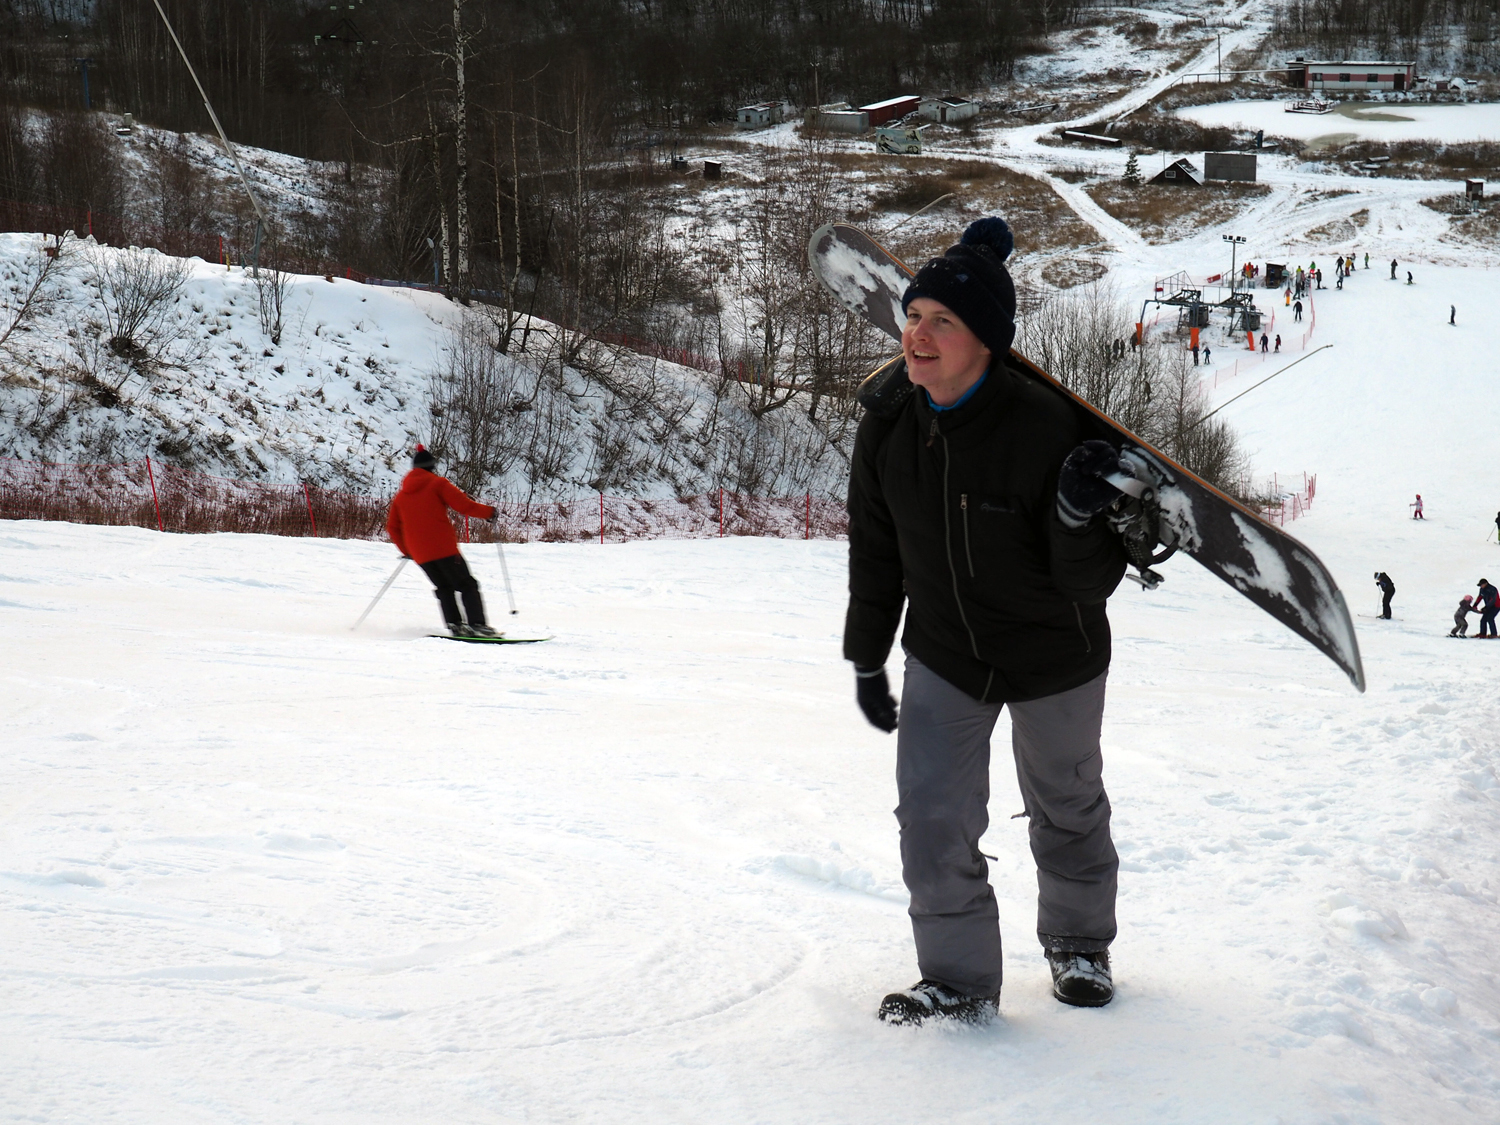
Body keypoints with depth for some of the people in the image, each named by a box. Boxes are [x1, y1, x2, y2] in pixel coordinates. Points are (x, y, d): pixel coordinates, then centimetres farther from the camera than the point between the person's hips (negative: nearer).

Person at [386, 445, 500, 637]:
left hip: (419, 554, 5)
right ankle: (477, 625, -15)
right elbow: (464, 505, -10)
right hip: (444, 548, -5)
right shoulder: (438, 484, -1)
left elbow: (392, 527, 17)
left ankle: (455, 625, 5)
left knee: (444, 588, 19)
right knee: (467, 585, -2)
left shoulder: (401, 493, 16)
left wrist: (406, 550, 28)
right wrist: (489, 512, 4)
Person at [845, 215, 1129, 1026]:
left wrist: (1078, 516, -43)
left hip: (1055, 659, -2)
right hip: (942, 658, 3)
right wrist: (866, 659, 8)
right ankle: (959, 981, 15)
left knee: (1068, 811, 18)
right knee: (932, 820, -5)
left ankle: (1078, 943, 44)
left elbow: (1093, 582, -23)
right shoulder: (887, 424, -14)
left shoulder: (1047, 430, -28)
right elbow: (876, 552, 2)